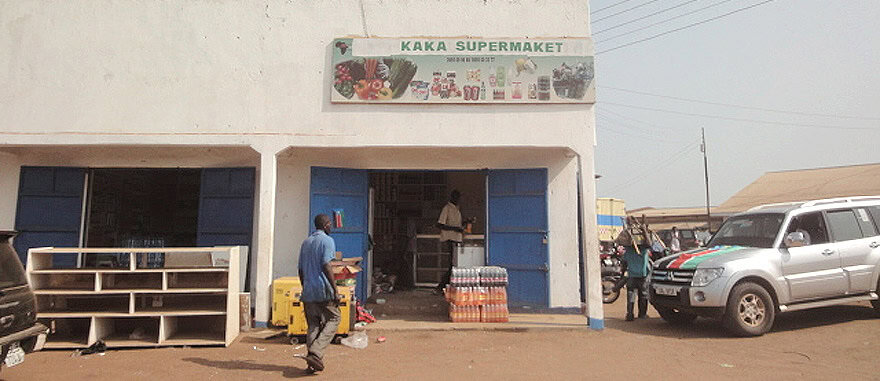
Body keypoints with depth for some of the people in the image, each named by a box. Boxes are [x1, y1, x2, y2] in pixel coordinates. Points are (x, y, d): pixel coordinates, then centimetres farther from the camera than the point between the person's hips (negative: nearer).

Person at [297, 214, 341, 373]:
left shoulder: (305, 242, 16)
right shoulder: (327, 240, -7)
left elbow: (300, 270, 17)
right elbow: (326, 266, -16)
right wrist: (335, 290, -15)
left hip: (308, 291, 7)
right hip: (323, 290, -7)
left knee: (313, 325, 11)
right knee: (333, 320, 4)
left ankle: (312, 362, 10)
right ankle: (315, 354, -10)